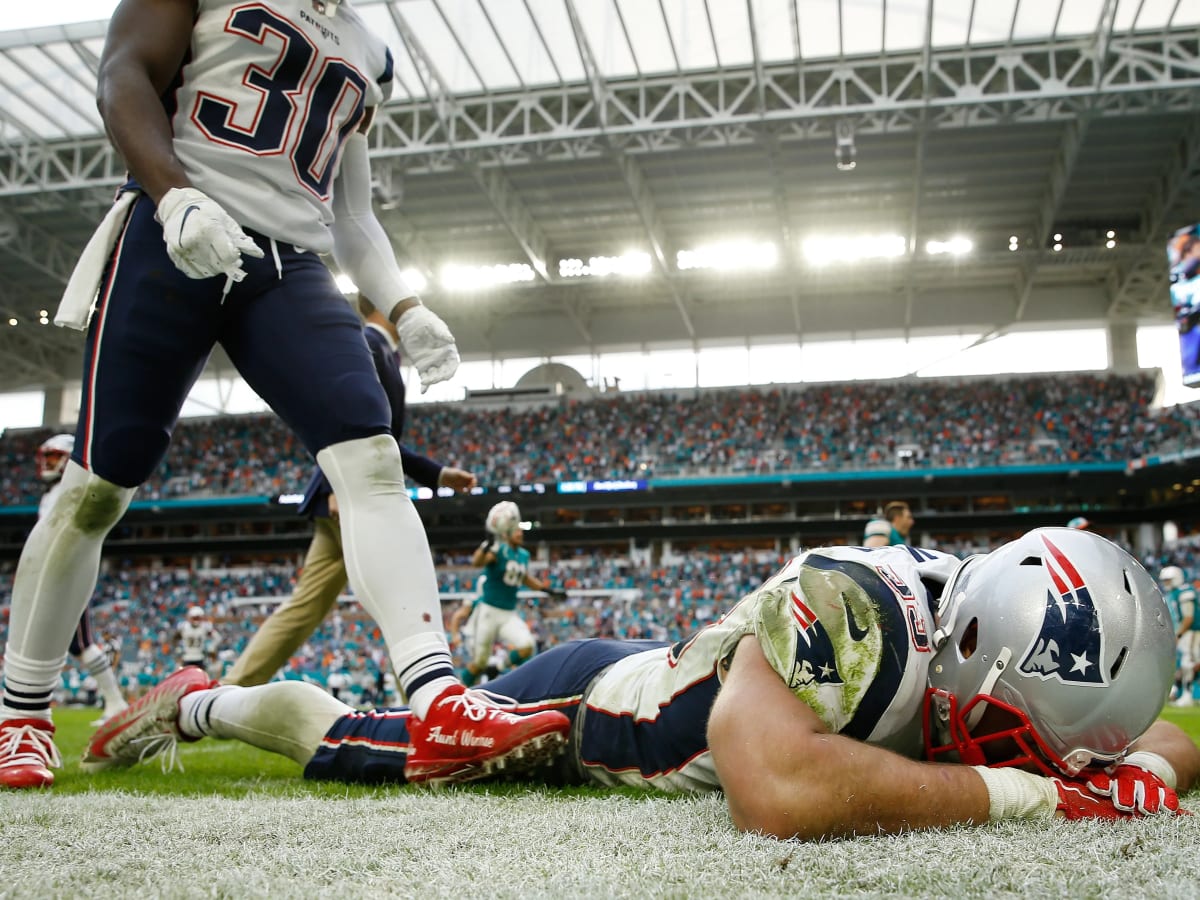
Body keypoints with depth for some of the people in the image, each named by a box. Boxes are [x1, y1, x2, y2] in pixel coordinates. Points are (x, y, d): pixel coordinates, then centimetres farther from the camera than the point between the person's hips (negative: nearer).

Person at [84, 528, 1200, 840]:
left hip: (660, 687, 6)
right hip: (586, 697, -6)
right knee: (348, 744, 10)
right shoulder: (838, 607, -43)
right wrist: (1029, 792, -48)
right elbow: (780, 793, -61)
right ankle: (200, 701, 37)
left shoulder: (978, 633, -21)